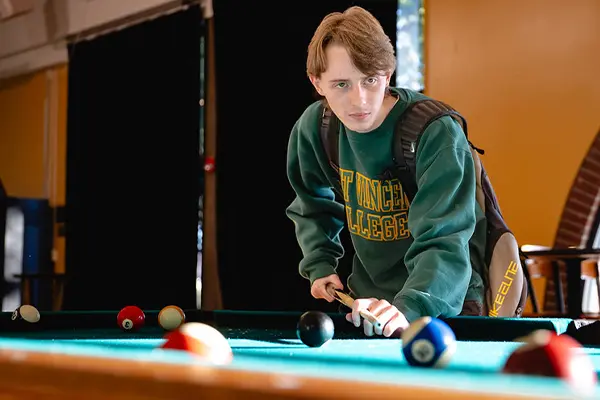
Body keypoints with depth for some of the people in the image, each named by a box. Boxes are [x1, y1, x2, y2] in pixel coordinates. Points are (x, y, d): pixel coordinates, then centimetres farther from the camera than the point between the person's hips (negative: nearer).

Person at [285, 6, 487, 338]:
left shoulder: (437, 134, -27)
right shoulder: (312, 127, -8)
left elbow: (443, 242, -37)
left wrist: (408, 307, -53)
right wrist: (320, 266, 0)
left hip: (443, 300, -5)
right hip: (365, 296, 5)